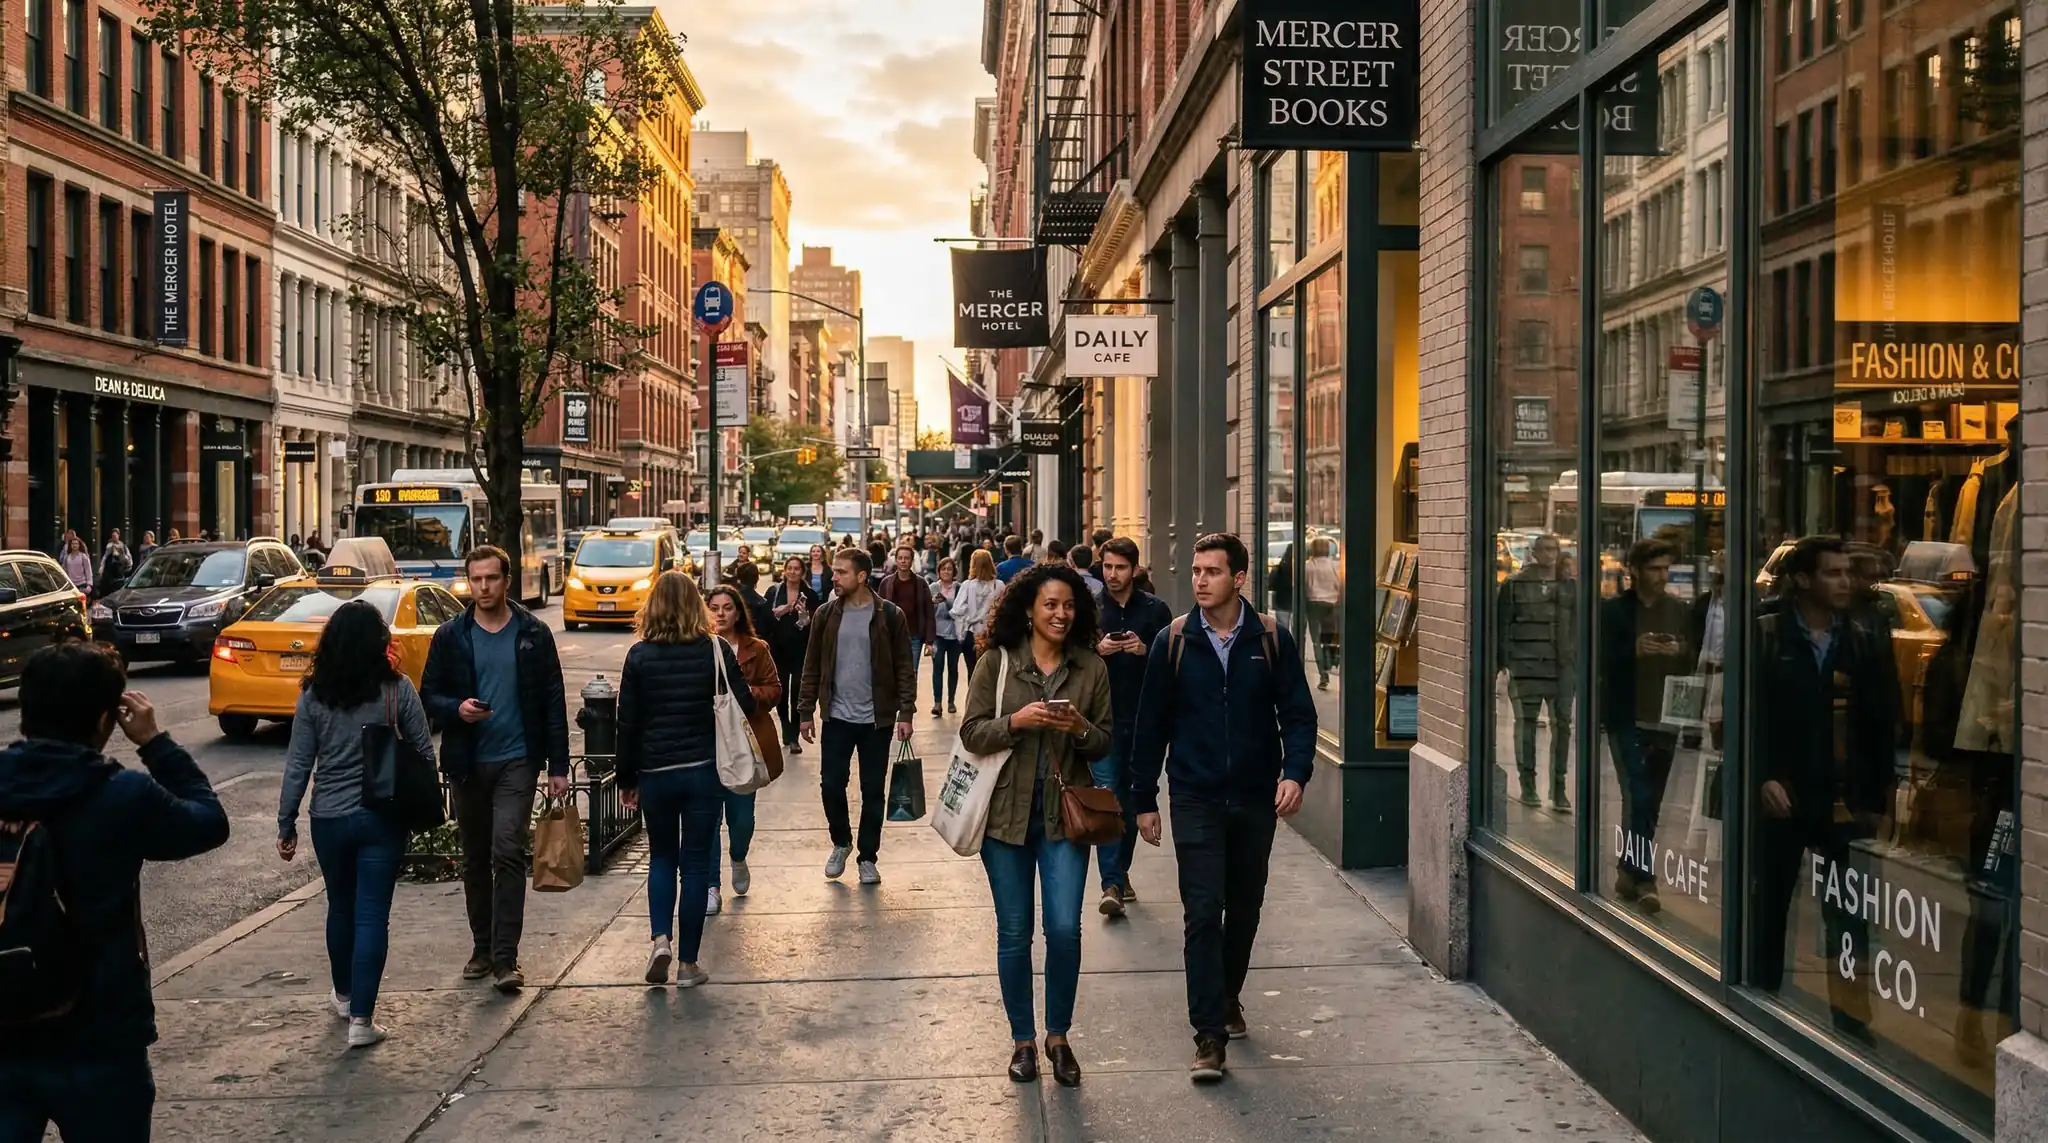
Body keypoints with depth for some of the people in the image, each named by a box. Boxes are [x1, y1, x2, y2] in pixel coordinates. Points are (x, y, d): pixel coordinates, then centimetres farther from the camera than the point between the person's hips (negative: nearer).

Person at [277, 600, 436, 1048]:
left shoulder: (313, 695, -4)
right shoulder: (397, 689, -8)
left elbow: (298, 765, -2)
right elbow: (424, 752, -4)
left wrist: (286, 825, 6)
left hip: (329, 818, 2)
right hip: (383, 817, -2)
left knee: (340, 907, 21)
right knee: (372, 915, 1)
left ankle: (344, 996, 38)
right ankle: (361, 1018, -1)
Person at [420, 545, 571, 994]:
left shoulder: (533, 633, 1)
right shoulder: (449, 636, 4)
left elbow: (553, 701, 2)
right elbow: (429, 696, 8)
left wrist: (558, 766, -1)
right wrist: (457, 708, -16)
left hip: (517, 759, -3)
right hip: (467, 763, 3)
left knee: (508, 852, -13)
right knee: (475, 859, 12)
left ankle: (505, 957, -10)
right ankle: (482, 948, 26)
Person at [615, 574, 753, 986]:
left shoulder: (640, 655, -4)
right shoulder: (716, 651, -5)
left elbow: (628, 723, -1)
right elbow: (744, 706, -4)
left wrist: (625, 778, 8)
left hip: (654, 773, 1)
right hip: (703, 770, 0)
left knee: (661, 856, 20)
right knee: (695, 863, 7)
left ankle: (660, 938, 2)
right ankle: (687, 963, 11)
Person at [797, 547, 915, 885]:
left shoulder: (889, 615, -6)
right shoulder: (826, 614, 1)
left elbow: (905, 667, -4)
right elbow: (812, 666, 5)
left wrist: (906, 712, -10)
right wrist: (806, 711, 2)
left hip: (876, 718, -2)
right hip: (837, 717, 2)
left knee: (873, 791, 7)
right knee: (831, 785, 3)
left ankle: (868, 857, 21)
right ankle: (841, 842, 28)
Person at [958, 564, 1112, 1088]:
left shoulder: (1091, 668, 2)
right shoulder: (996, 663, -2)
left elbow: (1105, 743, 7)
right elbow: (971, 734, -4)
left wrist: (1081, 729, -14)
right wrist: (1016, 720, -20)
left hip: (1064, 813, 1)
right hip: (1007, 812, 0)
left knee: (1064, 929, -4)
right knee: (1014, 933, 8)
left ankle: (1058, 1035, 19)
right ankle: (1022, 1039, 25)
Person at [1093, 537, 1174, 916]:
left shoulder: (1156, 610, 2)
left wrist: (1145, 650, -15)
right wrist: (1096, 650, -14)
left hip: (1143, 718, 2)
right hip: (1103, 718, -1)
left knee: (1133, 799, 12)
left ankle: (1121, 872, 27)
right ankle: (1112, 884, -8)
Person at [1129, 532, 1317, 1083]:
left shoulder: (1272, 639, -2)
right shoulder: (1173, 641, -3)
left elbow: (1297, 713, 0)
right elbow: (1151, 723, 2)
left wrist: (1296, 772, -17)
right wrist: (1144, 799, 3)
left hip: (1256, 799, 2)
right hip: (1196, 800, -2)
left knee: (1244, 909, 15)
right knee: (1203, 913, -7)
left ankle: (1228, 996, 39)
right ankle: (1210, 1035, -2)